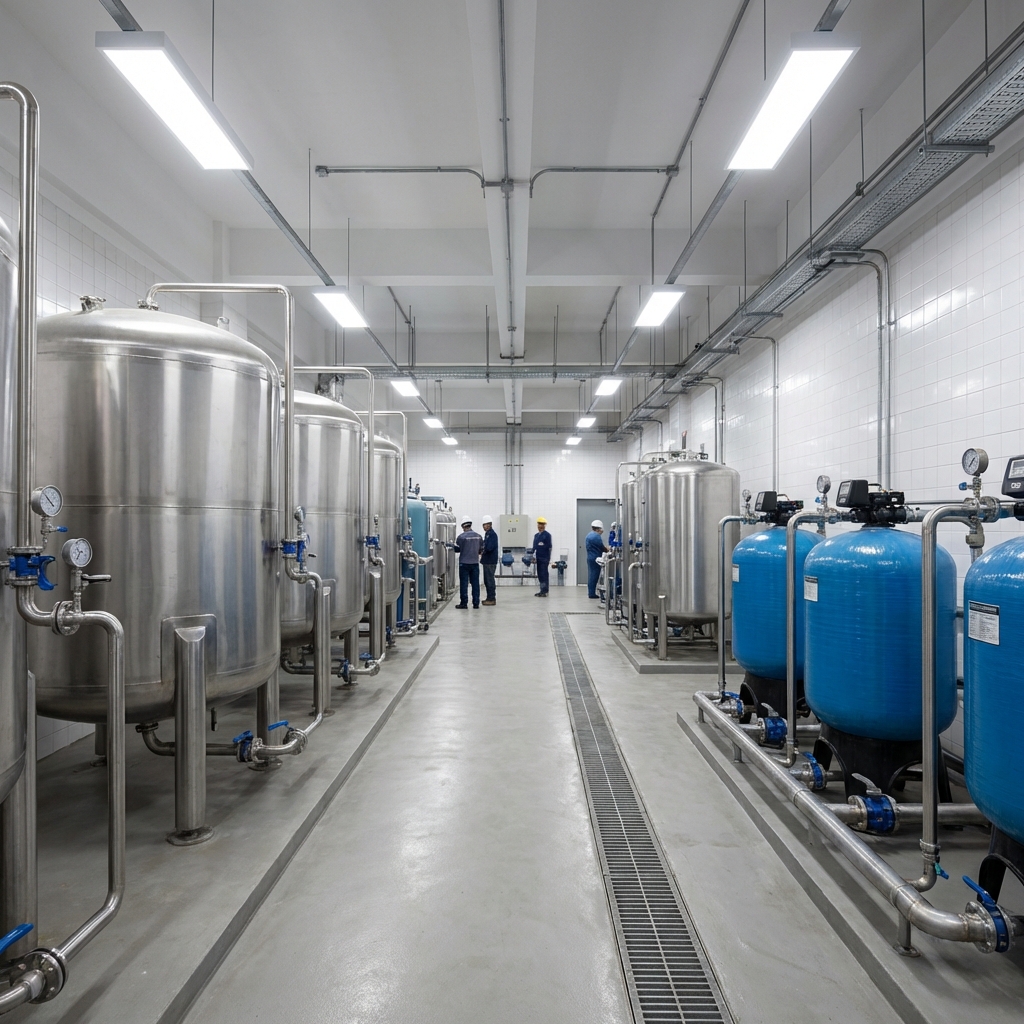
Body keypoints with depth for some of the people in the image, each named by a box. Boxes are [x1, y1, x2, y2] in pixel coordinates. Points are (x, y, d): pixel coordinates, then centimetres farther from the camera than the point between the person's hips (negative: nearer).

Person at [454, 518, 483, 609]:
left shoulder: (461, 536, -12)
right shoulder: (478, 536, 2)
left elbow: (457, 549, -3)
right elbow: (481, 549, 10)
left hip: (464, 562, -4)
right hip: (475, 562, 4)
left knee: (464, 583, 3)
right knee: (475, 583, 8)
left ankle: (463, 603, 5)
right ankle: (476, 603, 10)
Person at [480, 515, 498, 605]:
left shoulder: (492, 534, -15)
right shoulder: (487, 533, 16)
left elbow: (489, 548, -23)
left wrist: (482, 550, -7)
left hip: (490, 561, -10)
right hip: (487, 561, 10)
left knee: (490, 580, -5)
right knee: (487, 580, 14)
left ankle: (491, 599, 0)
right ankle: (489, 598, 21)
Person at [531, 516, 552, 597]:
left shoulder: (547, 535, -4)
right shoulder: (536, 535, 16)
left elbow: (549, 547, -8)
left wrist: (548, 558, -12)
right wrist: (532, 555, 9)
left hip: (544, 558, -7)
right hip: (538, 558, 7)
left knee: (544, 575, -6)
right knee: (540, 575, 9)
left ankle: (544, 591, -4)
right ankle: (542, 591, 15)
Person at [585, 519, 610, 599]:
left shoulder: (589, 535, 15)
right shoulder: (596, 536, -16)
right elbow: (602, 548, -13)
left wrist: (605, 547, 18)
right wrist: (608, 549, 5)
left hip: (590, 558, 9)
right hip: (595, 559, -9)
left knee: (591, 575, 12)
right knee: (594, 576, -5)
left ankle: (591, 593, 16)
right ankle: (592, 594, -3)